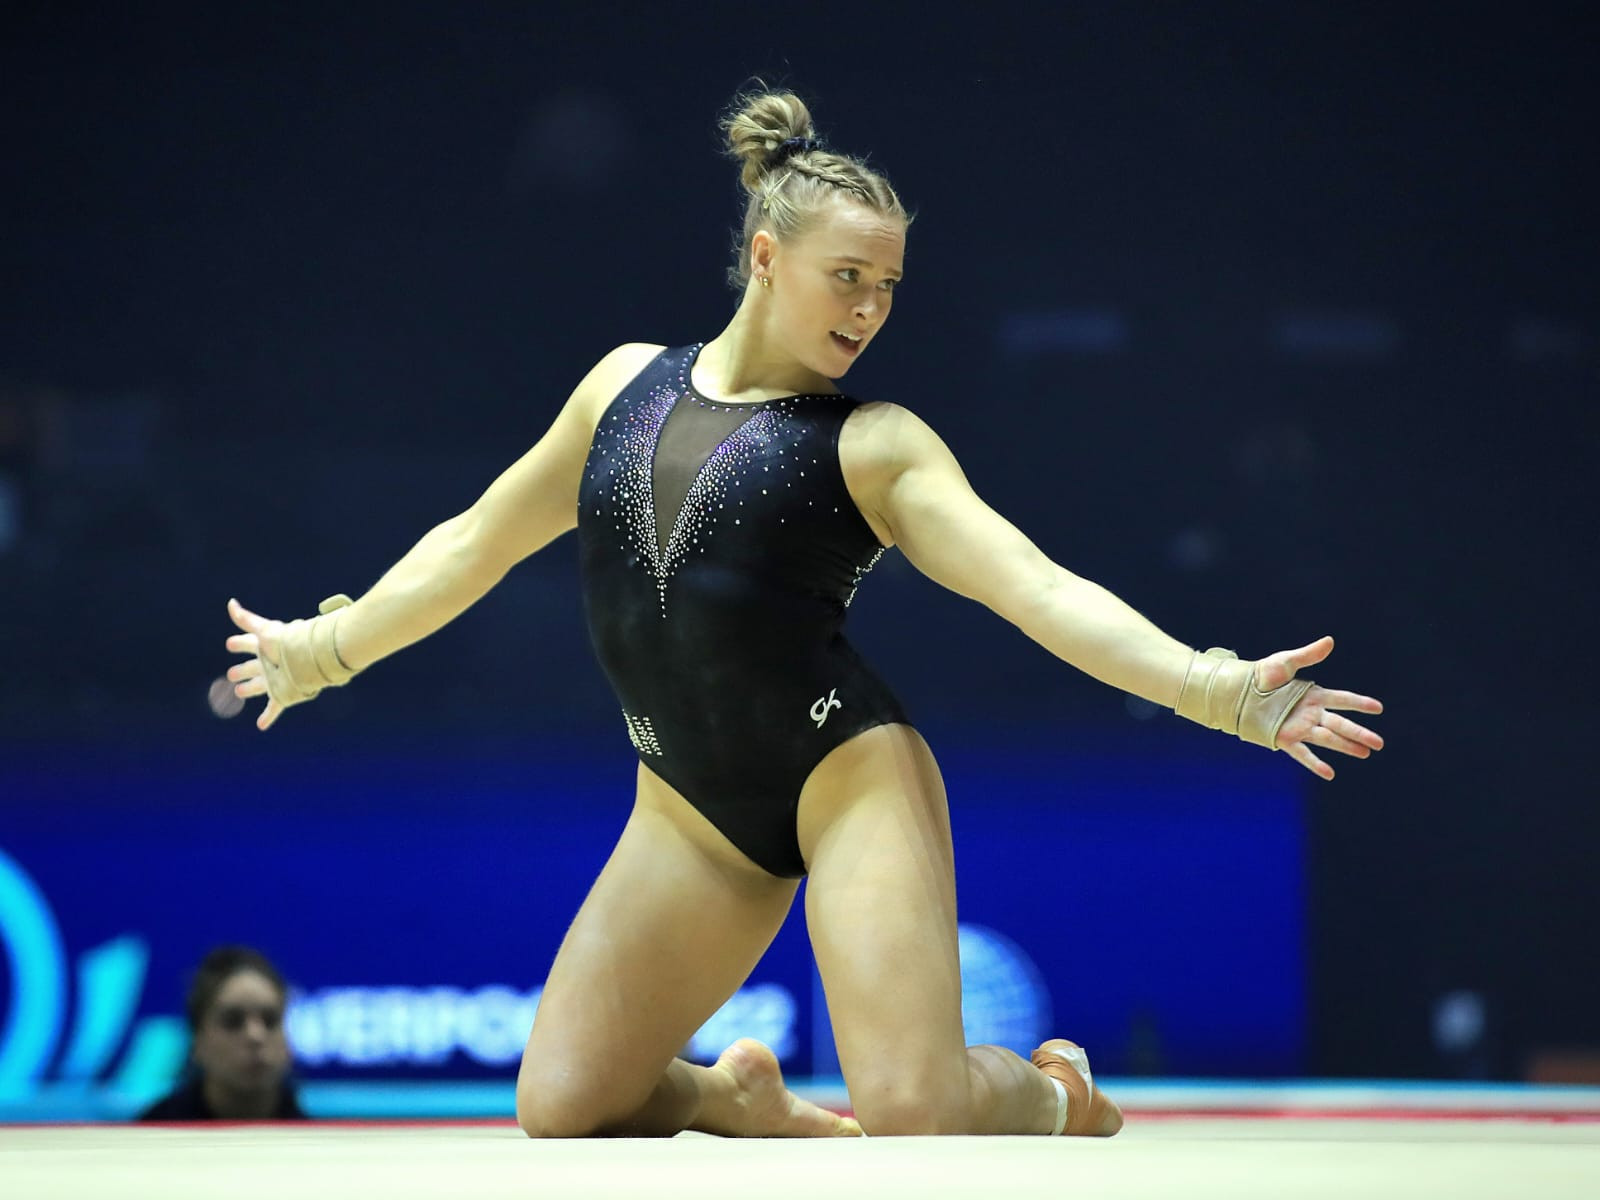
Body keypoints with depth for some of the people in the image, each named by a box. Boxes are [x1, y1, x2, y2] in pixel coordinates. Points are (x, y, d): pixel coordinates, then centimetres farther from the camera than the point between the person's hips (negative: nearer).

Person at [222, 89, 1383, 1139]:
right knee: (559, 1114, -5)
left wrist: (1222, 690, -25)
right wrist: (321, 649, 28)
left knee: (919, 1119, -20)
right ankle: (750, 1101, 25)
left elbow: (1042, 590, -12)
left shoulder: (875, 444, -2)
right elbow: (481, 540, 22)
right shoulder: (627, 383, 9)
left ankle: (1058, 1094, 15)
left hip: (850, 779, -4)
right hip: (691, 812, 4)